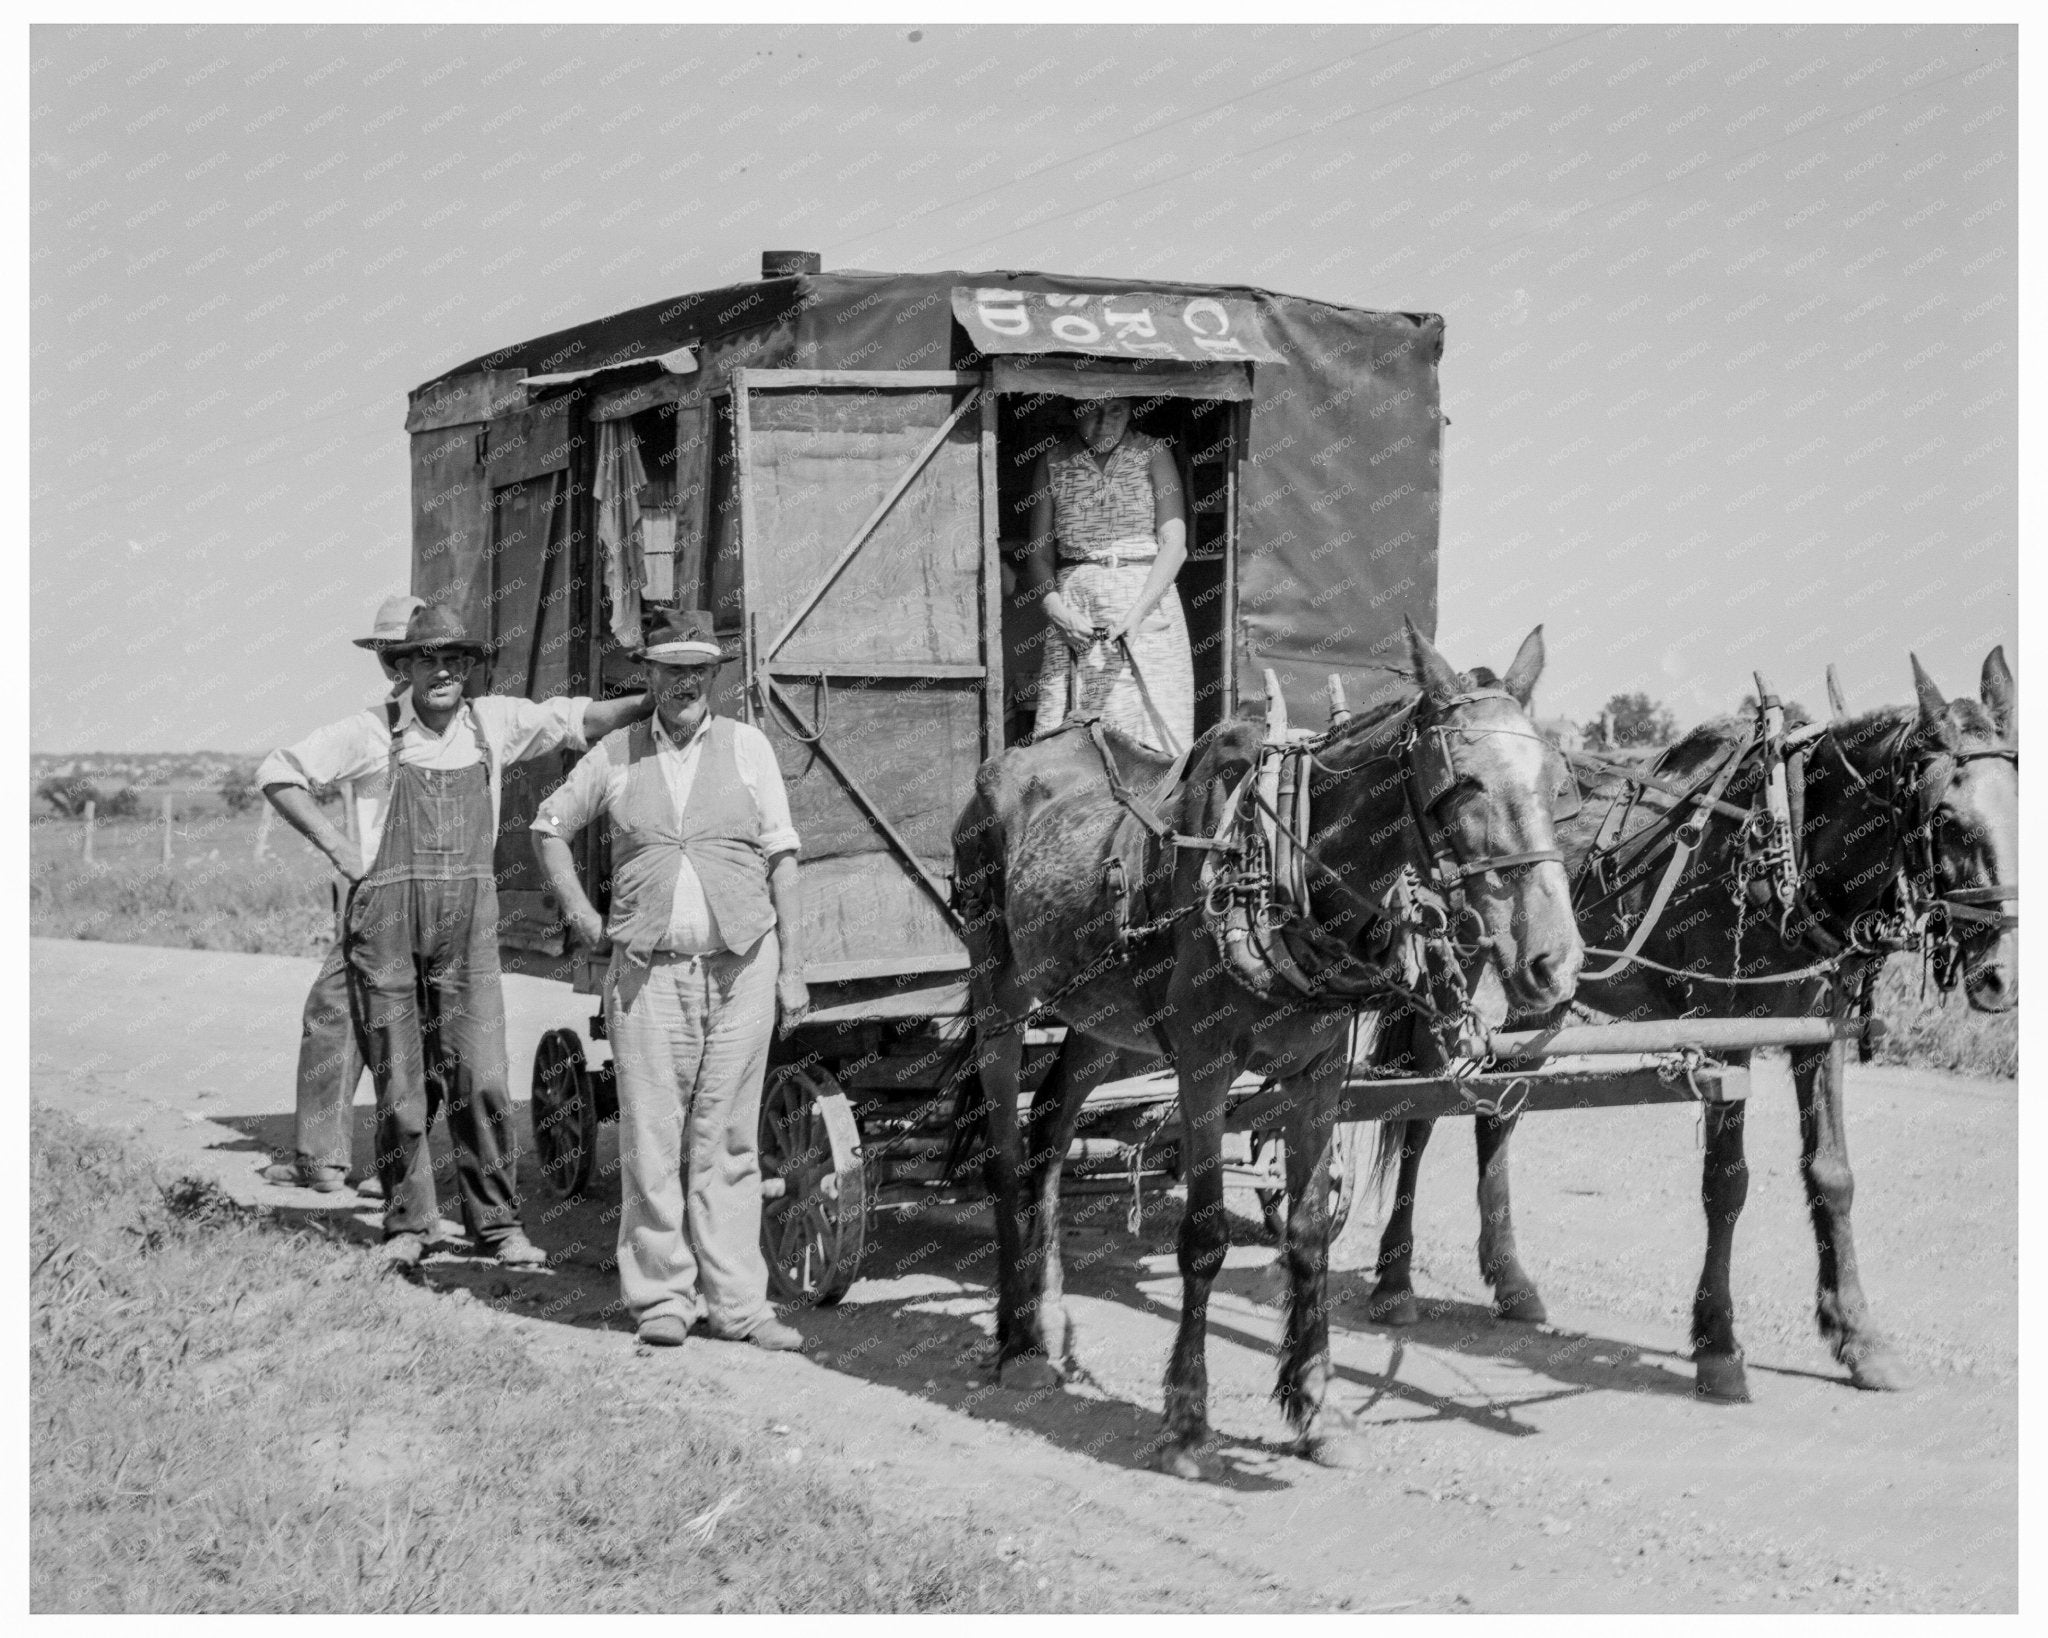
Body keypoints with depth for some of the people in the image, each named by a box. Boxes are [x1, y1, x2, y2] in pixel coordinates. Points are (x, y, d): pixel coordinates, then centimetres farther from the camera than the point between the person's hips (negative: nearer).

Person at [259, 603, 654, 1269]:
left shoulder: (493, 722, 6)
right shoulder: (373, 732, -1)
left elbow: (577, 719, 5)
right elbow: (278, 772, 4)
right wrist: (338, 851, -3)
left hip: (469, 924, 2)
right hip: (386, 921, -2)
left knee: (481, 1080, -4)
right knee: (401, 1089, 3)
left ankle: (497, 1225, 5)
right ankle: (407, 1226, 16)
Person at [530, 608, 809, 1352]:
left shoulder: (746, 746, 6)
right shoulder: (616, 755, 8)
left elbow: (781, 859, 5)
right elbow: (549, 826, 23)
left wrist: (791, 969, 1)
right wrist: (576, 908, 9)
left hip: (741, 963, 0)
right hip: (650, 970, 0)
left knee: (728, 1142, 3)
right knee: (651, 1141, -1)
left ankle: (736, 1303, 7)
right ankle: (662, 1298, 7)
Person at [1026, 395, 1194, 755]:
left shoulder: (1152, 455, 4)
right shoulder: (1053, 463, 9)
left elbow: (1174, 543, -3)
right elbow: (1038, 553, 9)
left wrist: (1137, 613, -15)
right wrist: (1058, 609, -10)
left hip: (1148, 599, -1)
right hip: (1074, 608, 1)